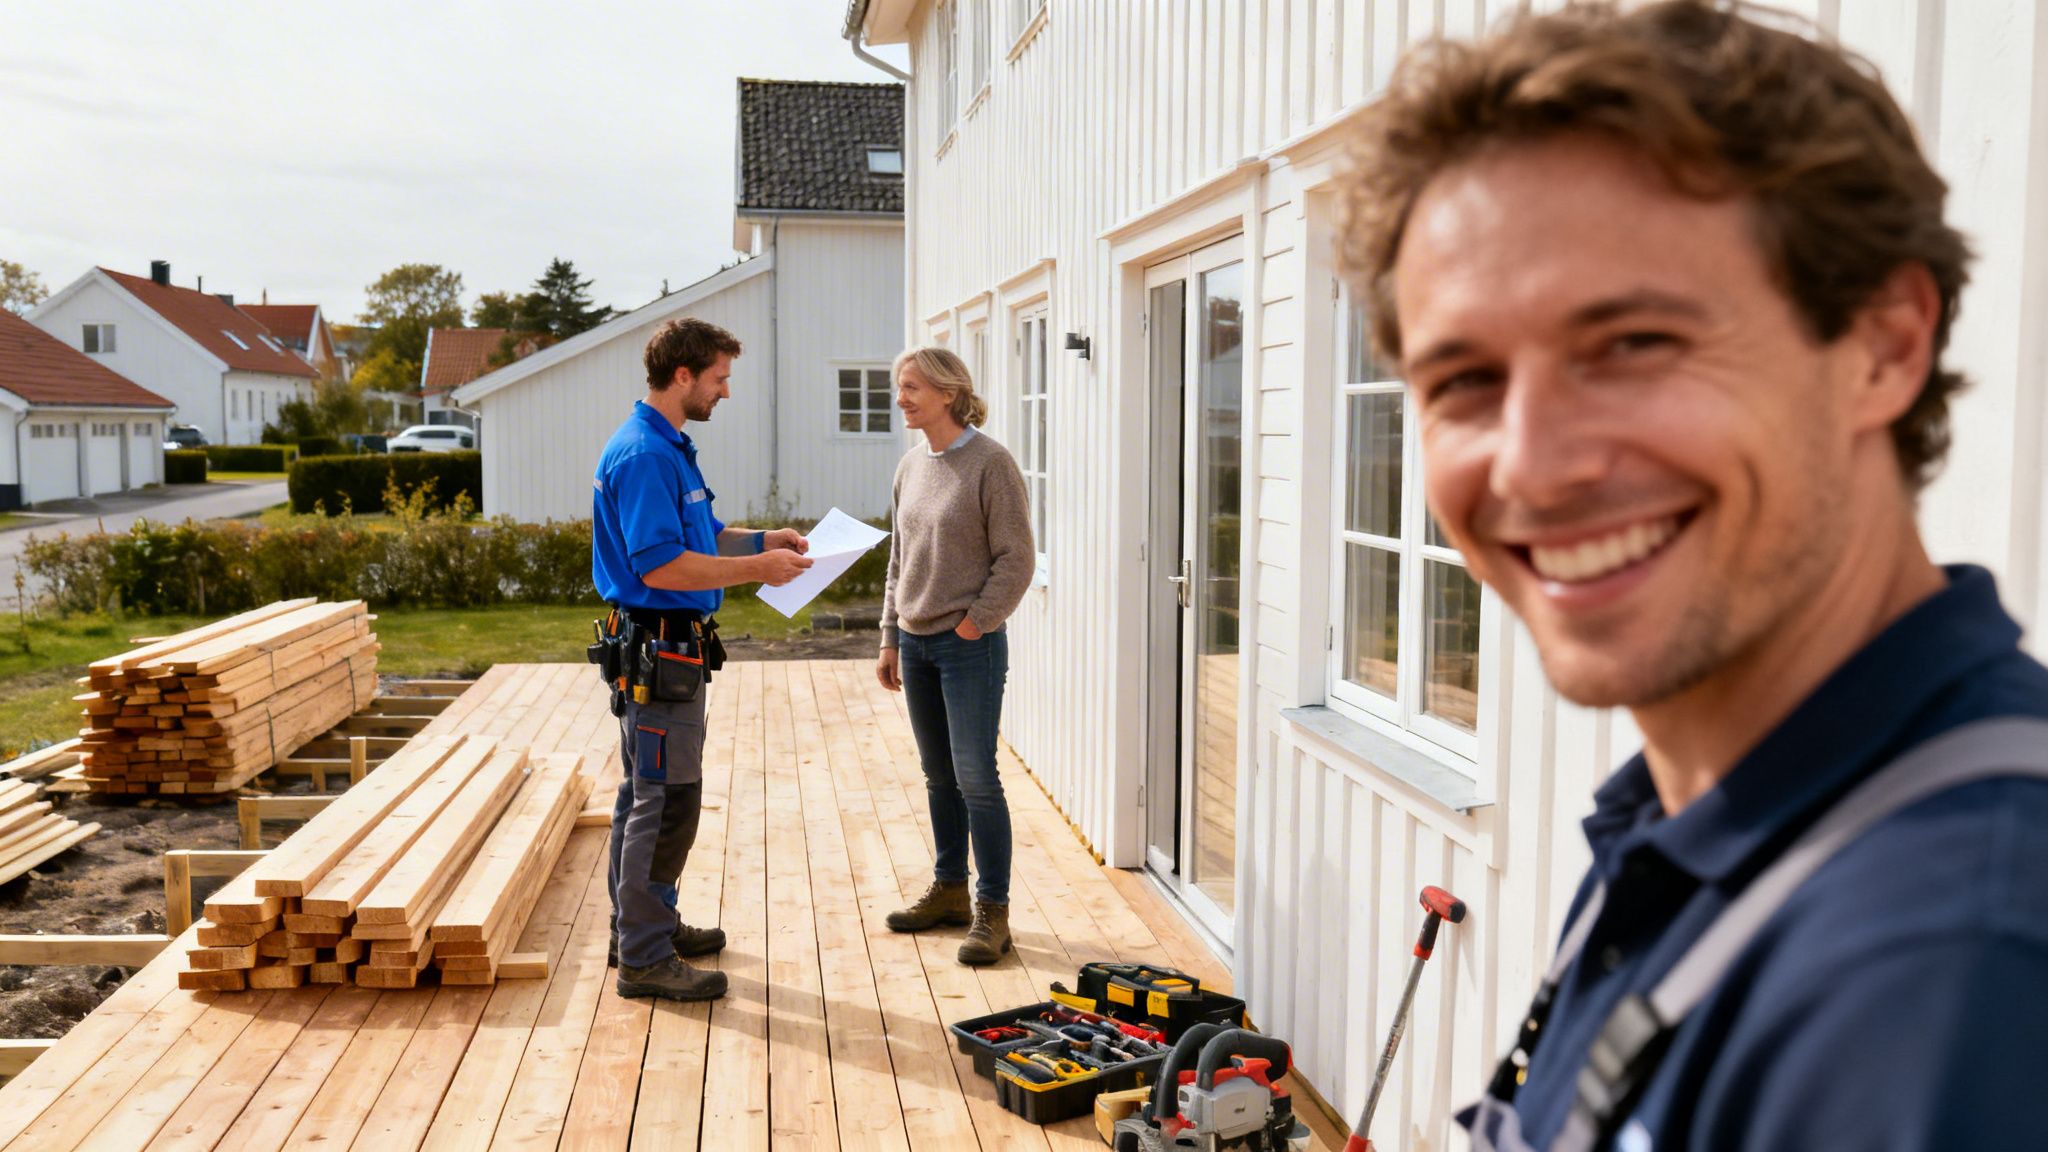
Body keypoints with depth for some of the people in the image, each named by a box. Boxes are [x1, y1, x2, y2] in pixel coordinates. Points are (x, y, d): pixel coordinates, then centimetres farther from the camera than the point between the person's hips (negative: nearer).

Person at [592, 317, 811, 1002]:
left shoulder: (668, 447, 14)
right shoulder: (642, 454, -19)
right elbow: (660, 566, -26)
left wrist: (762, 540, 10)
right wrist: (757, 569, -20)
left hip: (667, 650, 11)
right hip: (659, 650, -11)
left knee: (648, 796, 18)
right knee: (666, 803, -5)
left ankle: (644, 925, 30)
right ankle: (644, 958, 3)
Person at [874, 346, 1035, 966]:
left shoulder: (990, 462, -10)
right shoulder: (910, 466, 10)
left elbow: (1016, 559, -11)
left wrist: (973, 626, -13)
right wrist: (890, 639, 14)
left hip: (970, 644, -7)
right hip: (916, 645, 7)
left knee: (976, 778, -5)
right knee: (940, 777, 15)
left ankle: (992, 911, 4)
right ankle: (949, 890, 27)